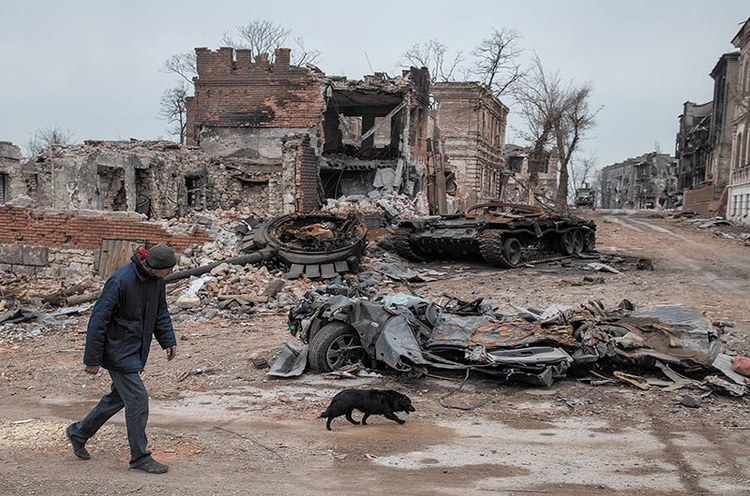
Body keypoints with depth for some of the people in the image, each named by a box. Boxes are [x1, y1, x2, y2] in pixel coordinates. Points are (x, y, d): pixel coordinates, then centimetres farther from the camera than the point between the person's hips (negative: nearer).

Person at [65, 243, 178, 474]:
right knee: (137, 399, -8)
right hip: (118, 350, -9)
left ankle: (78, 432, 37)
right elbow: (99, 320, -20)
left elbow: (161, 311, 16)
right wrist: (92, 359, -17)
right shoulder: (121, 280, -25)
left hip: (136, 351, 9)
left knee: (119, 397, 18)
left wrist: (168, 340, 7)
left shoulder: (157, 279, -1)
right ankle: (140, 457, 5)